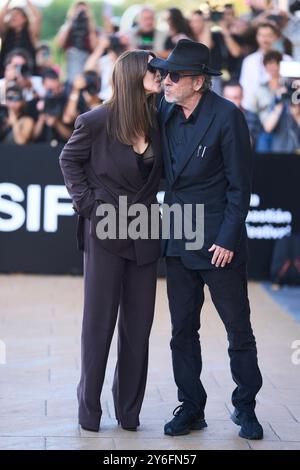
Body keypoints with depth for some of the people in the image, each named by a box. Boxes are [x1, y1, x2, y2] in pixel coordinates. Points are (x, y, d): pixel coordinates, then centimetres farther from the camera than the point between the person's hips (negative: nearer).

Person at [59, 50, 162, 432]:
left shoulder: (157, 121, 0)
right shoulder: (96, 121, -11)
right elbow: (69, 160, 2)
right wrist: (86, 202, -5)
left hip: (143, 237, 4)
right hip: (105, 233, -4)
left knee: (138, 325, 7)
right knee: (99, 322, 3)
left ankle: (128, 408, 17)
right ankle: (89, 407, 15)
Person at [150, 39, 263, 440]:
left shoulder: (227, 116, -14)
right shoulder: (166, 111, 3)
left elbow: (240, 184, -12)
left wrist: (228, 239, -14)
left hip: (219, 241, -6)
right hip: (178, 238, 6)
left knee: (239, 328, 5)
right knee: (182, 330, 9)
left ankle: (245, 407, 18)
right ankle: (191, 408, 19)